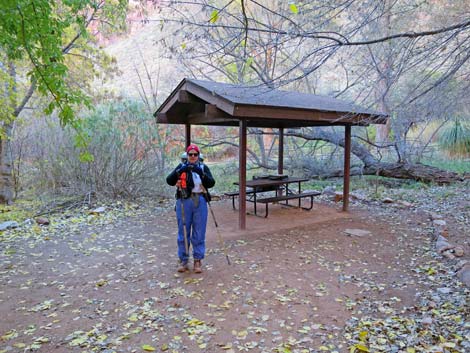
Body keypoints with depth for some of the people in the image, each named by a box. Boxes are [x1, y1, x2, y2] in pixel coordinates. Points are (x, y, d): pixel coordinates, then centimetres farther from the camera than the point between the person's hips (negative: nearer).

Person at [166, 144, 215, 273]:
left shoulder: (203, 168, 6)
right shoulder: (181, 167, 7)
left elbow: (211, 183, -7)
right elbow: (169, 181, -5)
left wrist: (201, 173, -22)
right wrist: (179, 171, -21)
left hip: (200, 203, 0)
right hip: (184, 202, 0)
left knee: (199, 233, 3)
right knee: (183, 232, 5)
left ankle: (198, 260, 14)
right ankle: (183, 260, 17)